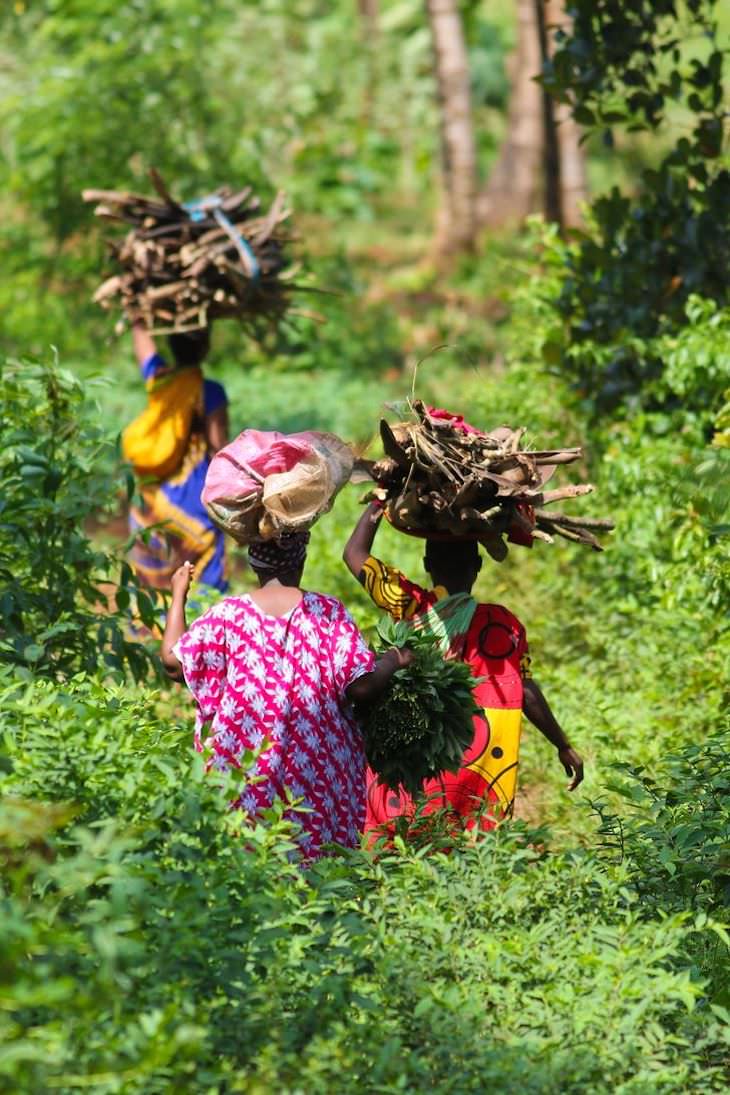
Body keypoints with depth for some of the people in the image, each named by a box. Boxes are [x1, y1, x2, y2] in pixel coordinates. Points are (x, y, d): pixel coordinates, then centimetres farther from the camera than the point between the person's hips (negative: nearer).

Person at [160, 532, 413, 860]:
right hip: (315, 772, 0)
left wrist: (178, 595, 13)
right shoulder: (328, 612, -3)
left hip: (243, 770, 0)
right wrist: (393, 661, 12)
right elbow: (361, 686, -9)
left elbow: (173, 661, 2)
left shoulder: (229, 614, -3)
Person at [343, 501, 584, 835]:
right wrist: (564, 746, 13)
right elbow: (528, 694, 3)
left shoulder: (411, 606, -1)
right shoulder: (503, 624, -1)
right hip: (477, 769, 0)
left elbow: (354, 553, 10)